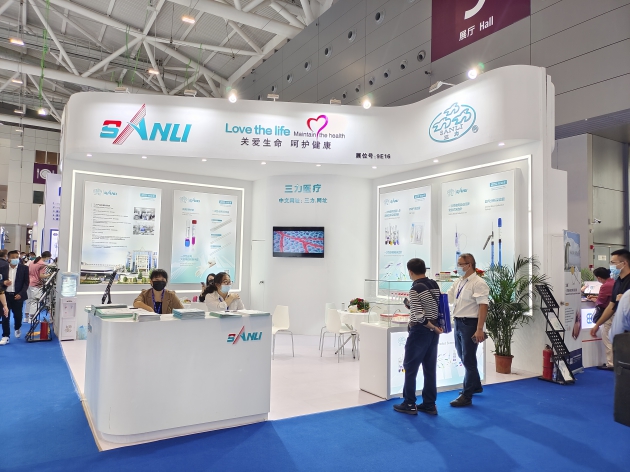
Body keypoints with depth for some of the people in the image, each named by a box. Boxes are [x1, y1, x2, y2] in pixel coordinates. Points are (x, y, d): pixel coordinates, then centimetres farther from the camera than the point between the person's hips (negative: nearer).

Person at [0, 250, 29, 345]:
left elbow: (26, 283, -2)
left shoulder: (24, 268, -2)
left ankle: (17, 328, 38)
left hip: (17, 295, -1)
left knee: (18, 315, 8)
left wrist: (20, 294, -12)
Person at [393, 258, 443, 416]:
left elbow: (419, 317, -21)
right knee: (430, 369, 12)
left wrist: (433, 328, -9)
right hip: (433, 331, 7)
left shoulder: (415, 290, -17)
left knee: (410, 368, 5)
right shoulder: (435, 285, 5)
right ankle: (429, 404, 19)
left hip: (420, 332, -7)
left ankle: (409, 404, 12)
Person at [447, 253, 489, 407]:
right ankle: (475, 386, 41)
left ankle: (466, 396, 13)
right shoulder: (459, 282, 9)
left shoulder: (478, 283, -15)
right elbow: (446, 298, 11)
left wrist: (479, 329, -25)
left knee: (468, 360, 2)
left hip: (470, 324, -8)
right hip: (458, 323, 8)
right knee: (463, 358, 21)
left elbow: (483, 306, -21)